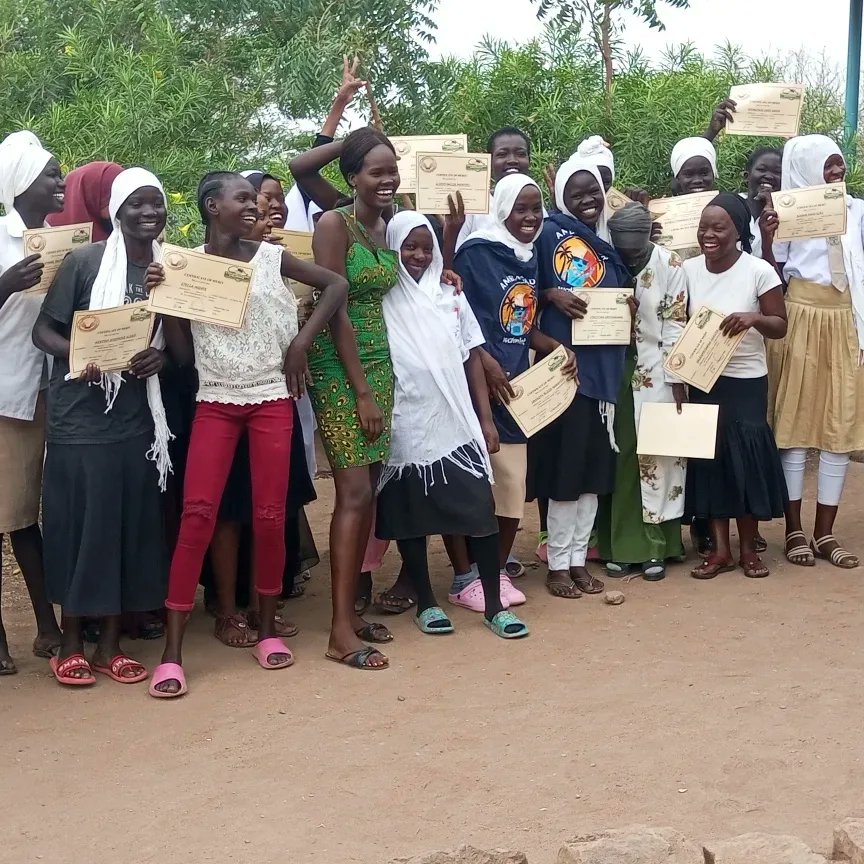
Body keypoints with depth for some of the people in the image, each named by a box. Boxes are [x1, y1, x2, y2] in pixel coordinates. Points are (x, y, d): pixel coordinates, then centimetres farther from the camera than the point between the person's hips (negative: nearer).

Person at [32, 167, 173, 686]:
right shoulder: (84, 262, -5)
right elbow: (43, 330, -3)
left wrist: (161, 355, -8)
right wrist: (78, 354, -22)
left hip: (139, 417, 4)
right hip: (80, 417, -4)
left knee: (132, 527, 6)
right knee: (78, 525, 1)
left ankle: (111, 643, 18)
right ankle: (71, 643, 15)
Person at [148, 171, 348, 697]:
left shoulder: (272, 257, 1)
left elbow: (336, 285, 5)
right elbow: (182, 351, 0)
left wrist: (302, 343, -2)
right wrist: (162, 299, -13)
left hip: (272, 399, 1)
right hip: (215, 402, -1)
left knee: (270, 515, 1)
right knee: (198, 515, -9)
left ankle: (268, 629, 17)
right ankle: (173, 651, -6)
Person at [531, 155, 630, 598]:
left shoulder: (608, 243, 16)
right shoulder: (550, 234, -1)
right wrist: (552, 295, -20)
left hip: (603, 365, 6)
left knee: (594, 463, 8)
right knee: (565, 461, -5)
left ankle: (578, 558, 17)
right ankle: (558, 563, 5)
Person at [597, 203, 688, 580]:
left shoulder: (669, 266, -9)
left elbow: (675, 325, -7)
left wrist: (677, 381, -8)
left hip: (656, 373, -2)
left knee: (656, 455, 1)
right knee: (617, 457, 4)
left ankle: (654, 546, 8)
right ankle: (619, 544, 12)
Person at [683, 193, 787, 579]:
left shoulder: (759, 271, -11)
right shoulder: (688, 269, -1)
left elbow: (780, 327, -6)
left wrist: (754, 318, -26)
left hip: (746, 382, -3)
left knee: (746, 459, 0)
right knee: (708, 457, 4)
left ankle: (748, 549, 15)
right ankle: (720, 549, 14)